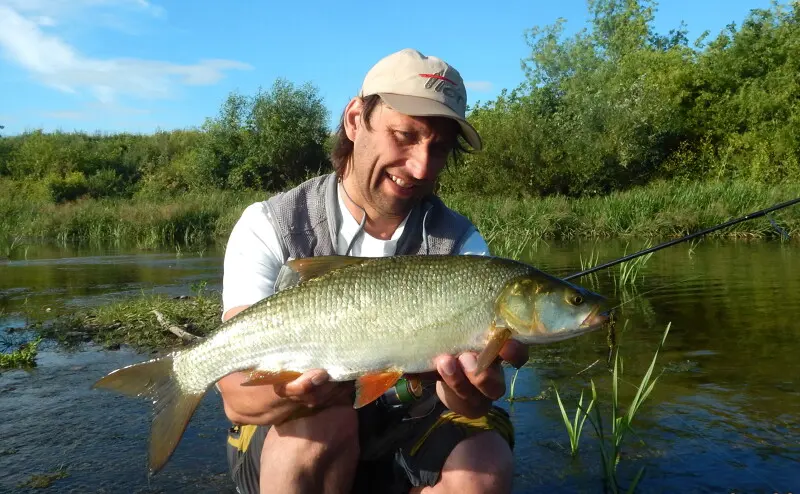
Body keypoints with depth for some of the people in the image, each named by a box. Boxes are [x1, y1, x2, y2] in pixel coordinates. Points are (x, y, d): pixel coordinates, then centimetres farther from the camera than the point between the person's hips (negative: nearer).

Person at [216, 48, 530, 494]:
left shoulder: (460, 244, -8)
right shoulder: (270, 228, -13)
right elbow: (238, 397, -21)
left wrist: (467, 389, -42)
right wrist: (290, 390, -44)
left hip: (403, 440, 2)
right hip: (289, 444, -1)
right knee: (326, 418, -32)